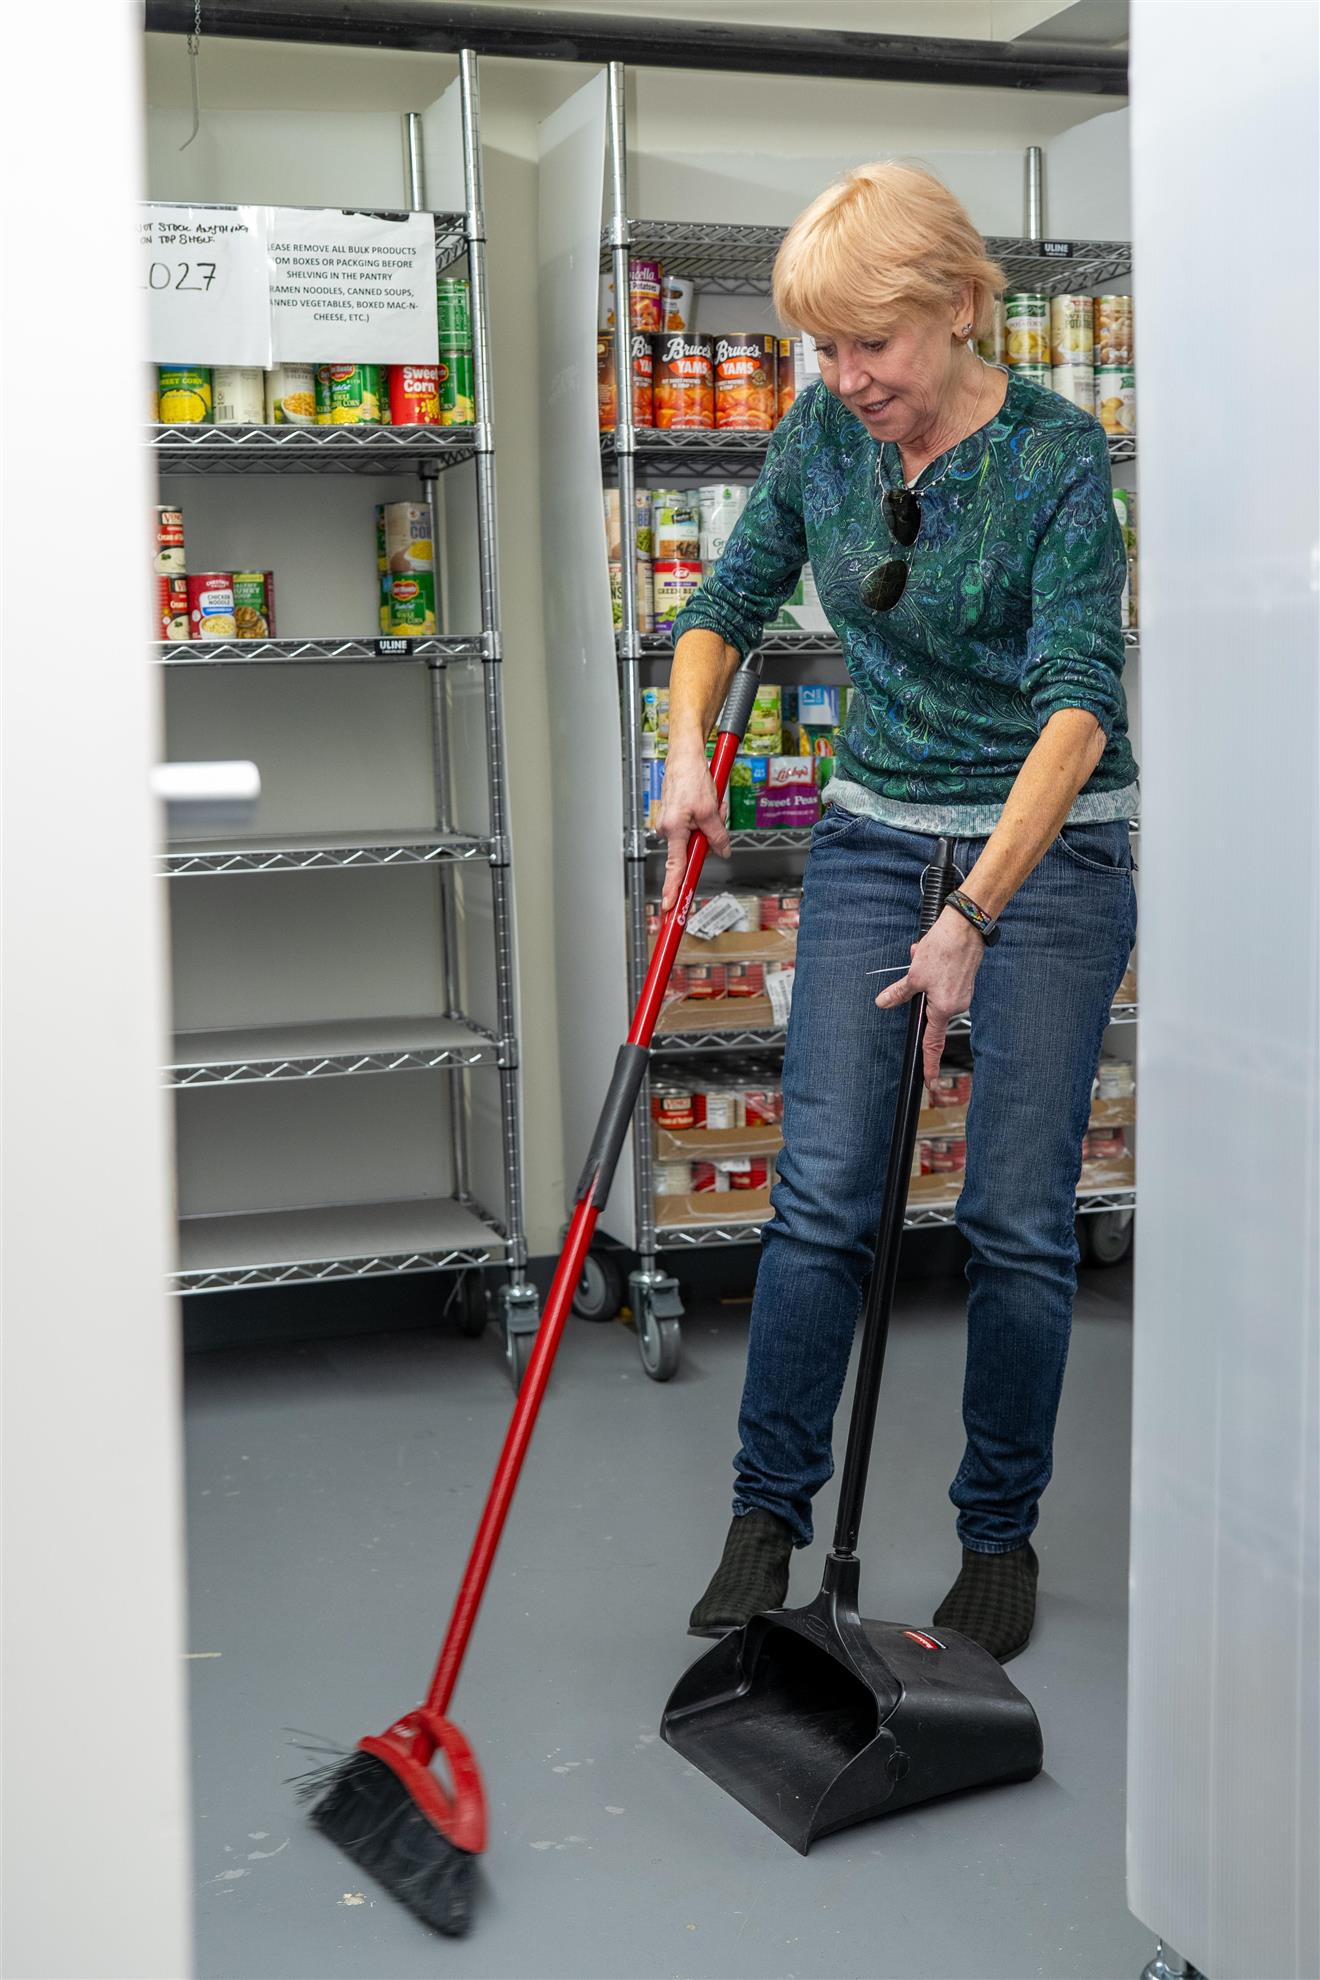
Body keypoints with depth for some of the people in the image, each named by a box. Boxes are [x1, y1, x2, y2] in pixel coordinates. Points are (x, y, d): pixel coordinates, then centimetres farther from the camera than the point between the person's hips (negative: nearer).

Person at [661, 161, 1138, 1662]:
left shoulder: (1056, 455, -17)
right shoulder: (822, 433, -1)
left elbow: (1077, 704, -27)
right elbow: (727, 605, 12)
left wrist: (973, 916, -35)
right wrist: (689, 750, -8)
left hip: (1049, 852, -4)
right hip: (873, 834, 4)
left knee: (1017, 1217, 0)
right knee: (822, 1191, -1)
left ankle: (1000, 1534, 18)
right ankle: (767, 1512, 13)